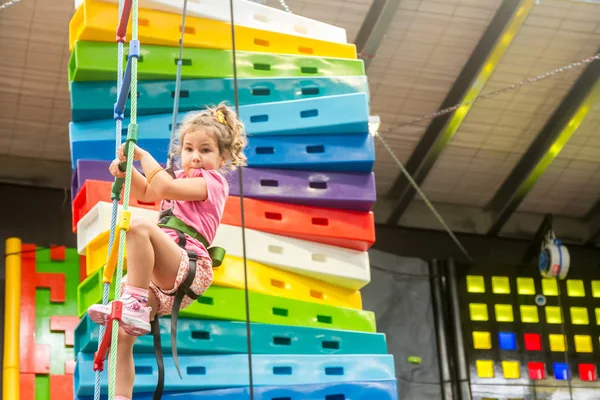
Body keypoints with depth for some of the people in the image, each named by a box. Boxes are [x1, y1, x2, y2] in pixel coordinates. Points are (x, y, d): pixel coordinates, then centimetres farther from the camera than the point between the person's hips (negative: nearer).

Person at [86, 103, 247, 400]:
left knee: (139, 226, -33)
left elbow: (165, 188, -13)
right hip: (160, 276, 9)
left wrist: (143, 155, -2)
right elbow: (145, 192, 26)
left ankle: (134, 307, -38)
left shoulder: (212, 180, 3)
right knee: (120, 333, -6)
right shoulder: (183, 179, 30)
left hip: (187, 267, -8)